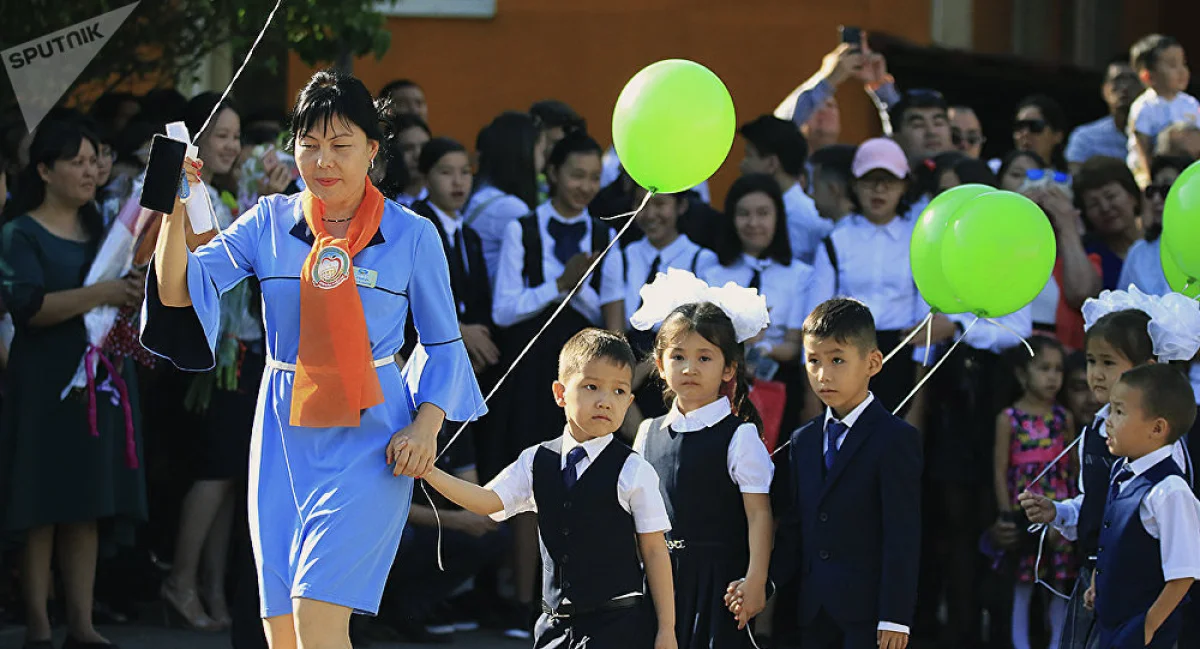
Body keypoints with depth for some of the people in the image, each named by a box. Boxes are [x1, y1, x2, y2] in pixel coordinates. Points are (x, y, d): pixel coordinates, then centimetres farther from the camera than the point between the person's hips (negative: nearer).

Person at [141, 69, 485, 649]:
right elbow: (179, 291, -4)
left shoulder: (411, 236, 0)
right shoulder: (269, 222, 6)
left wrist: (426, 428, -6)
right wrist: (176, 209, -19)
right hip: (283, 432, 3)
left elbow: (443, 344, 9)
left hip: (367, 436, -3)